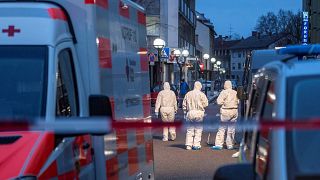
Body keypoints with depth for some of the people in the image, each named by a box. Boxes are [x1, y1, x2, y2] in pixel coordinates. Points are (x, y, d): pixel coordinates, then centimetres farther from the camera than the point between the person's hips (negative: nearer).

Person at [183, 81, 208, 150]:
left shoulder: (188, 94, 8)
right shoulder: (201, 94, -4)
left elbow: (184, 105, 10)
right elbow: (205, 104, -6)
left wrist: (185, 113, 17)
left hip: (190, 113, 4)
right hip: (199, 113, -3)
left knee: (190, 130, 9)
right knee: (198, 129, 4)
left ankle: (188, 145, 8)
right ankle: (196, 145, 3)